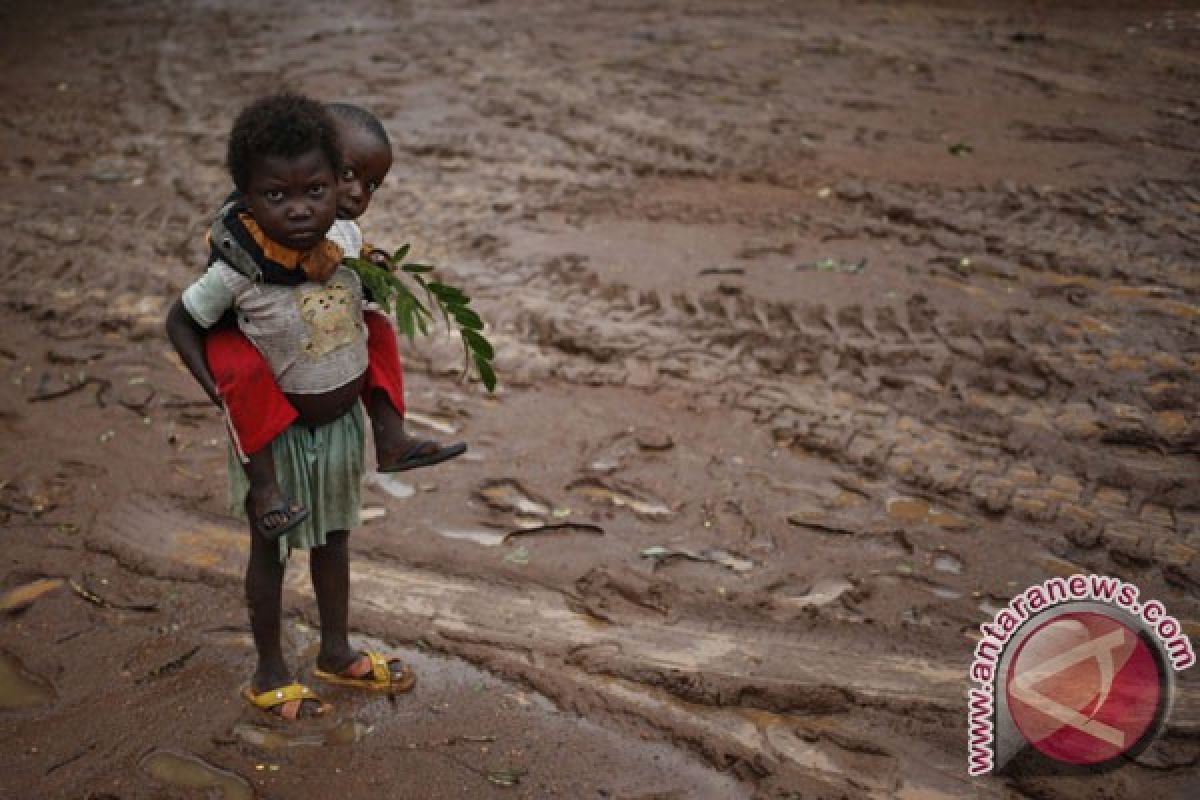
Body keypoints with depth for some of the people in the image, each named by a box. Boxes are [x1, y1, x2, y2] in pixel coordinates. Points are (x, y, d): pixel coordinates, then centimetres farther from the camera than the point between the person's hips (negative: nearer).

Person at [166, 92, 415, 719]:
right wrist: (218, 390, -22)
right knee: (270, 550, 14)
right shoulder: (240, 271, -27)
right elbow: (180, 322, -12)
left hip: (343, 420, 5)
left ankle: (336, 652, 42)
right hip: (278, 432, -5)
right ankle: (269, 673, 33)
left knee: (334, 538, 22)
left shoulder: (347, 237, -14)